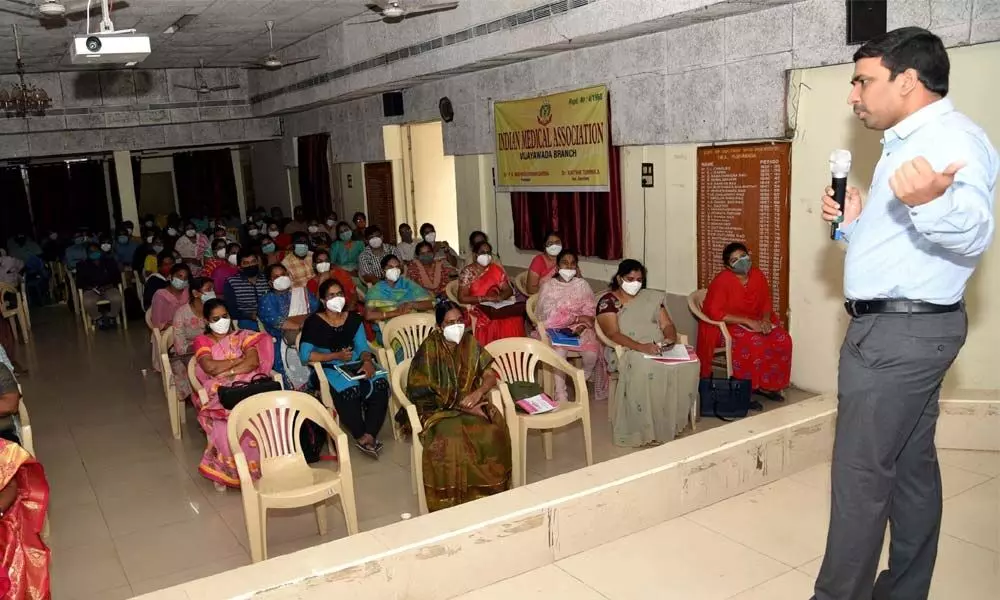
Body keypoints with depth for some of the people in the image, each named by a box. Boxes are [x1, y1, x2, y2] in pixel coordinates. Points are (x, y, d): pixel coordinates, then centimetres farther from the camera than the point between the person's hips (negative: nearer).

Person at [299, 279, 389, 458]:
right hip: (329, 369, -4)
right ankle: (360, 436, -18)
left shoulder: (354, 319, 11)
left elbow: (362, 346, 5)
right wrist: (336, 356, -16)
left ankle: (368, 436, -22)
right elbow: (304, 355, -12)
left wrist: (367, 361, -19)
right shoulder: (314, 322, -3)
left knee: (380, 384, -26)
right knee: (348, 389, -36)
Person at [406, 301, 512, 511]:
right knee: (451, 441, -33)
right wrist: (461, 406, -19)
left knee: (493, 433, -25)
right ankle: (453, 500, -15)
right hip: (439, 409, -4)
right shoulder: (429, 350, -12)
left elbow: (491, 375, 3)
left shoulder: (470, 343, 1)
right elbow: (422, 393, -13)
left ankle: (489, 492, -8)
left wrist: (478, 393, -19)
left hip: (472, 404, 4)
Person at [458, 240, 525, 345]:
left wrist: (500, 297, -14)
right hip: (477, 311, -4)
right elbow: (462, 298, -9)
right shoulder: (467, 272, -2)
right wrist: (485, 298, -17)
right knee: (495, 323, -33)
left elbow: (509, 290, 10)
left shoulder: (497, 269, 11)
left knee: (515, 319, -26)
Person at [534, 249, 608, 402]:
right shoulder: (548, 286, 0)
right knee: (559, 352, -33)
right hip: (555, 328, -2)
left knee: (592, 353, -25)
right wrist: (577, 318, -17)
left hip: (579, 328, 2)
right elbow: (550, 315, -11)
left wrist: (581, 325, -20)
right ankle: (561, 396, -24)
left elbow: (589, 312, 0)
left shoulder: (582, 284, 8)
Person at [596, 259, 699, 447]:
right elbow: (613, 333, -11)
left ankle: (671, 422, -13)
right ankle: (645, 431, -25)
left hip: (660, 349, 5)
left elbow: (667, 324, 14)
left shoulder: (652, 298, 18)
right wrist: (640, 347, -26)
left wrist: (671, 338, -11)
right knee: (647, 370, -38)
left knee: (689, 365, -24)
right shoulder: (608, 302, 1)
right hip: (626, 351, -5)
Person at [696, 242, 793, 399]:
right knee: (755, 344, -32)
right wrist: (747, 321, -26)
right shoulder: (722, 280, -19)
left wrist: (765, 319, -13)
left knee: (783, 339, -15)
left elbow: (766, 302, 9)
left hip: (755, 321, 6)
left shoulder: (758, 275, -1)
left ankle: (767, 384, -4)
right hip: (726, 325, -6)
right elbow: (715, 313, -25)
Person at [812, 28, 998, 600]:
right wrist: (856, 224, 10)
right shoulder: (911, 141, 18)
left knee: (861, 474, -5)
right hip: (905, 327, 11)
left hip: (901, 331, -11)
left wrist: (930, 202, -49)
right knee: (911, 468, 15)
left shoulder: (952, 137, -14)